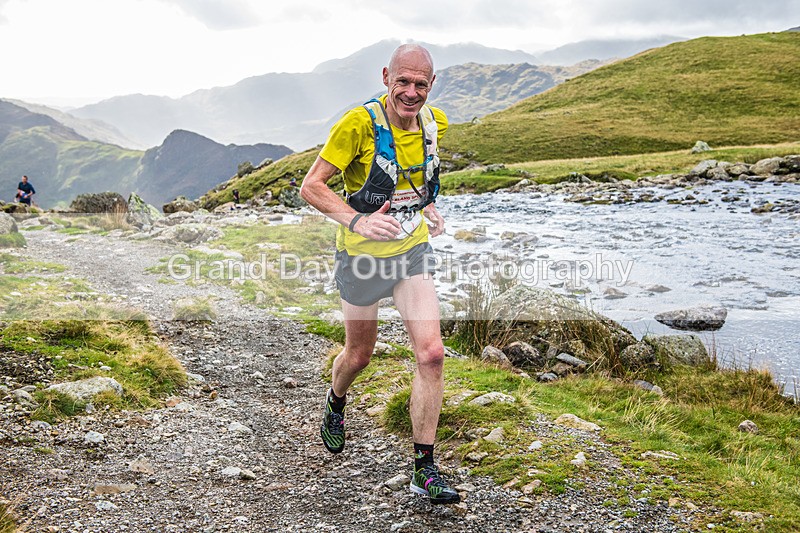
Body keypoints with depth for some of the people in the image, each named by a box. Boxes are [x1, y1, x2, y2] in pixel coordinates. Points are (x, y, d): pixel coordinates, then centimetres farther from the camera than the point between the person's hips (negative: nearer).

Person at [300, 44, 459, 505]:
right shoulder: (359, 124, -20)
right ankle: (336, 404, 51)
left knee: (432, 353, -9)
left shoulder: (435, 123, -3)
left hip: (414, 250, 4)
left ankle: (425, 468, 1)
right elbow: (311, 187, -18)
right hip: (364, 253, -4)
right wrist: (357, 220, -32)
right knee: (359, 355, 14)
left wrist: (428, 207, 3)